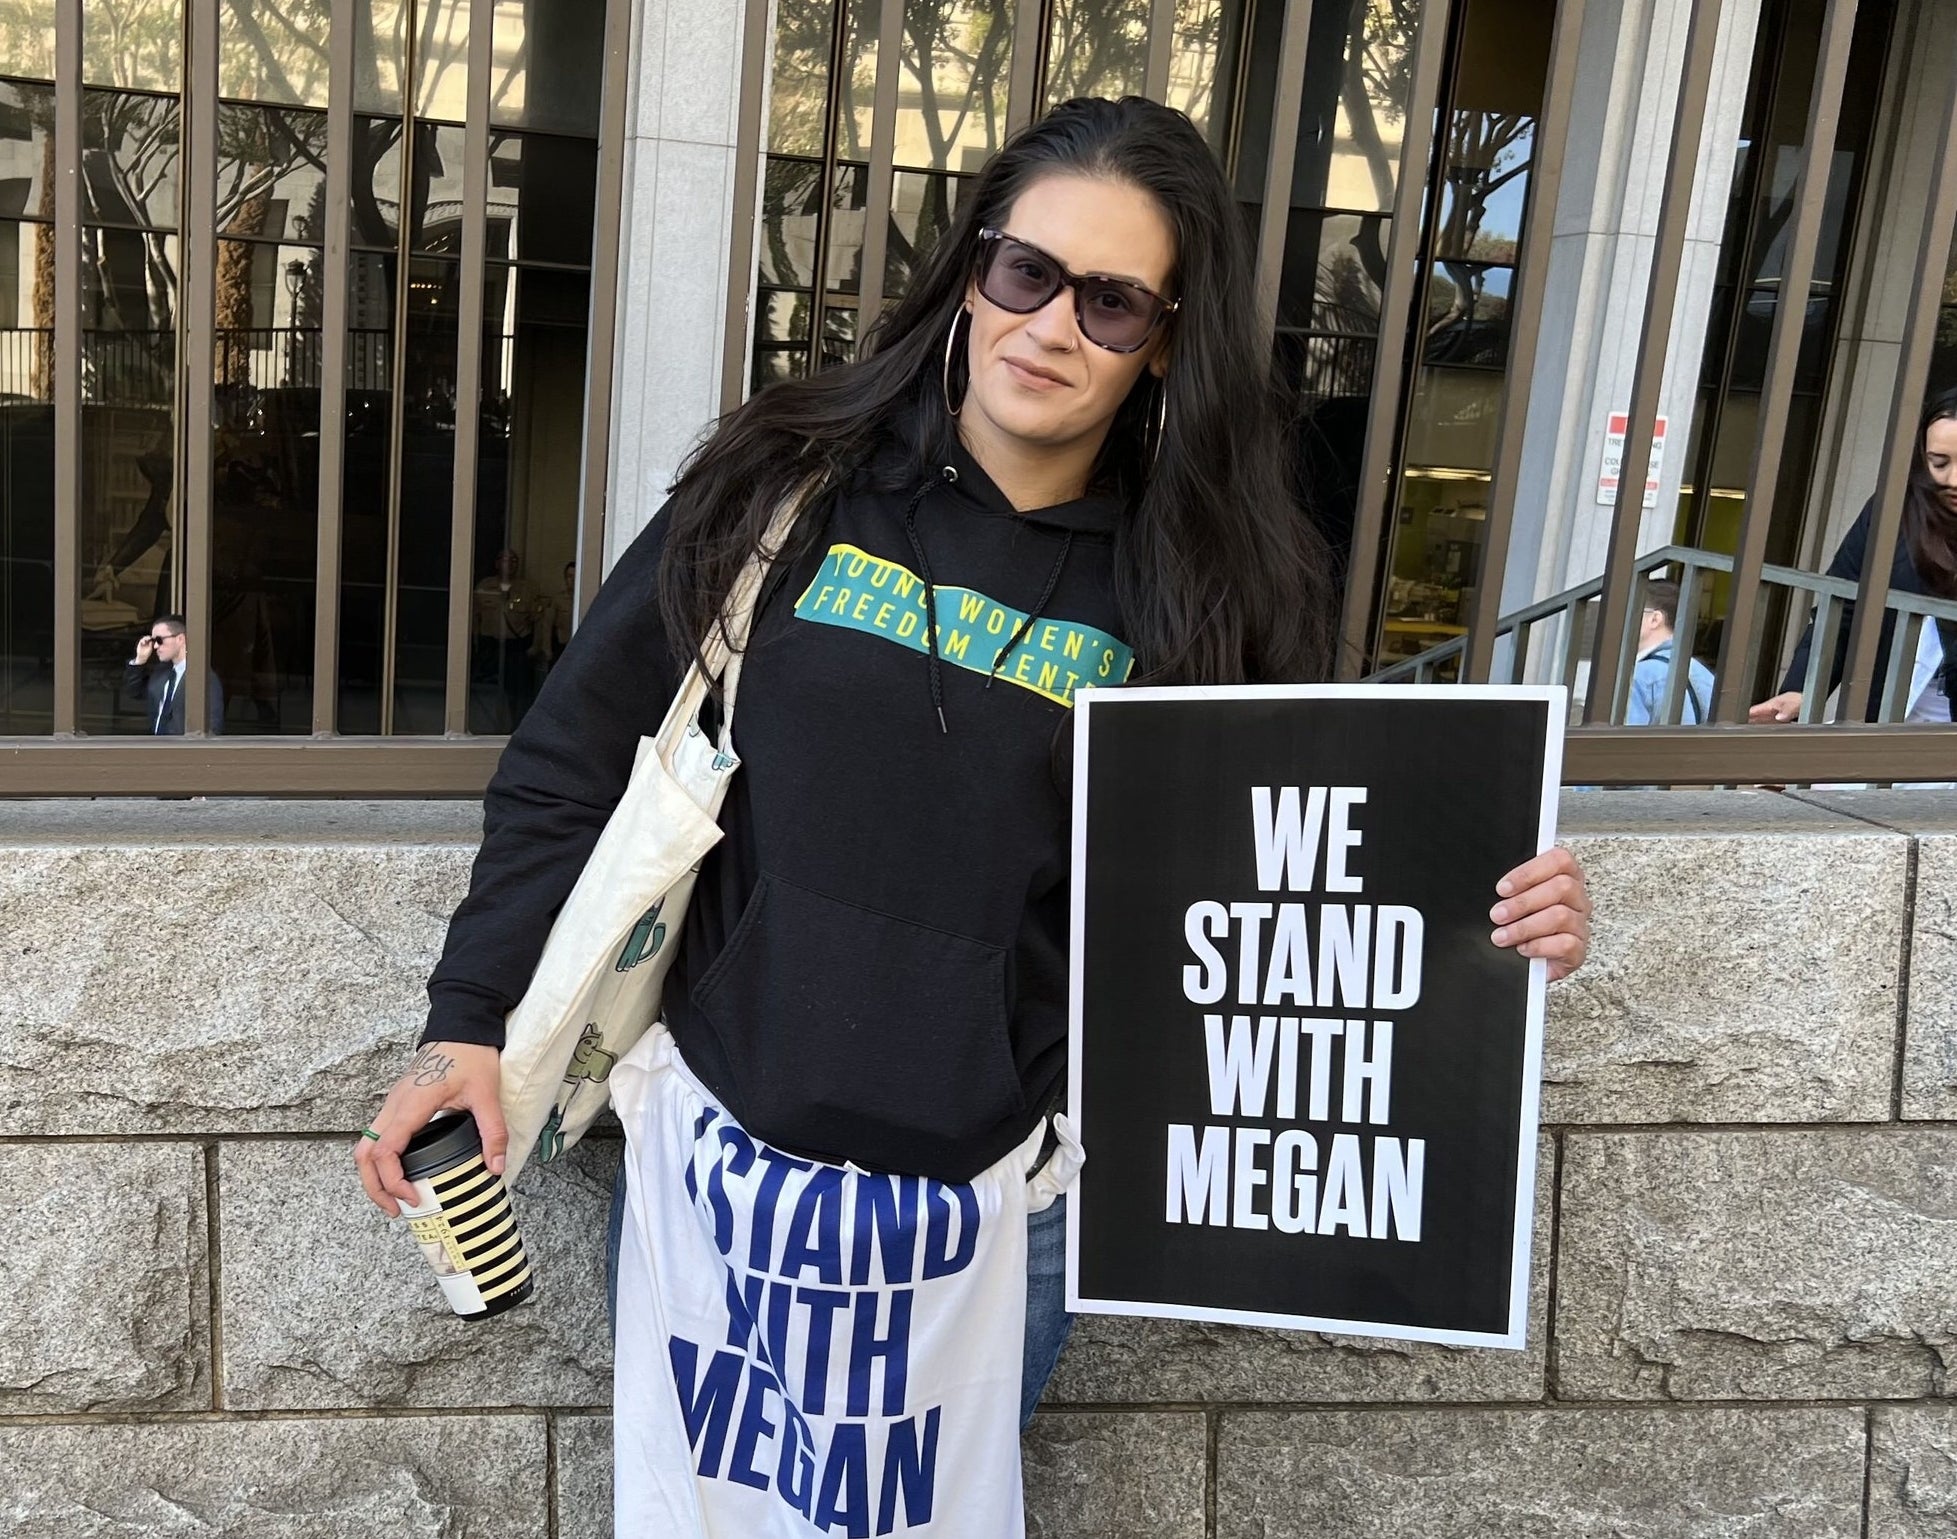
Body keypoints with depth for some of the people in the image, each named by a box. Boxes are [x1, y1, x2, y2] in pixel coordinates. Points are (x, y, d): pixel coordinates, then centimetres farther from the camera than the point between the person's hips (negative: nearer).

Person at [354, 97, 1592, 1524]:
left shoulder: (1196, 592, -5)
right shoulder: (791, 485, -6)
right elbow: (574, 763, -2)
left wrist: (1485, 929, -15)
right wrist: (470, 1024, -7)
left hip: (995, 1199, 0)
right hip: (721, 1152, 1)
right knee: (686, 1498, 22)